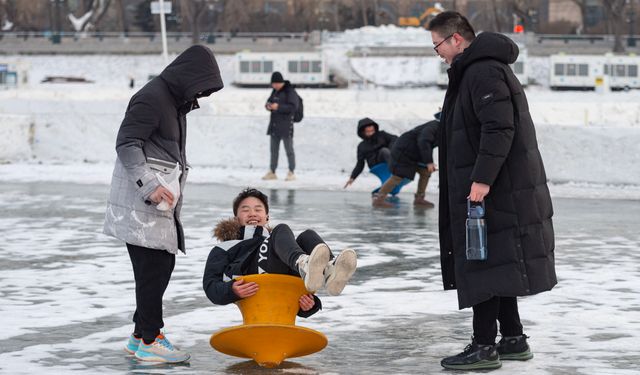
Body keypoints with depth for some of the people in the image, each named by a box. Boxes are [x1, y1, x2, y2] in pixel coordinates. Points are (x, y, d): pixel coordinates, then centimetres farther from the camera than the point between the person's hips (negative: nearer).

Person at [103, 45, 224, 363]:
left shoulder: (177, 101, 18)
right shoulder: (151, 98, -14)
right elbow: (126, 144, -20)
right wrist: (149, 185, -28)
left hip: (160, 200, 10)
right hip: (140, 199, -10)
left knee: (164, 263, 12)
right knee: (152, 267, -9)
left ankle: (141, 334, 20)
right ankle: (150, 341, -4)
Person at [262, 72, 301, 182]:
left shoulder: (290, 91, -10)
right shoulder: (275, 91, 14)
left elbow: (293, 107, -17)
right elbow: (269, 101, 22)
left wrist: (279, 107, -26)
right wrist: (268, 105, -3)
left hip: (286, 125, -8)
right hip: (275, 124, 8)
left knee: (289, 149, -4)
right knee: (274, 149, 10)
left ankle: (291, 173, 0)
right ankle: (272, 172, 16)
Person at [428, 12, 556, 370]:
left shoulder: (483, 72, -15)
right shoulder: (482, 69, 18)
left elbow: (499, 130, -24)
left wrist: (482, 178, -26)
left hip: (494, 190, -11)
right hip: (501, 188, 11)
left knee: (487, 265, -8)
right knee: (495, 264, 15)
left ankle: (484, 346, -5)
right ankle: (513, 339, 20)